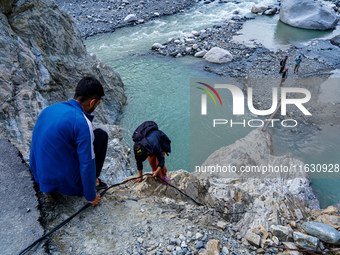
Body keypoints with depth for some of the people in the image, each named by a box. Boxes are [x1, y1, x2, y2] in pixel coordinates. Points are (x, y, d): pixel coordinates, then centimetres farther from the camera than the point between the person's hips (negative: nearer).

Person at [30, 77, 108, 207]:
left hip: (39, 176, 7)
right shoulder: (82, 123, -21)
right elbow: (87, 164, -19)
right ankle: (93, 181, 10)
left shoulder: (48, 109, 3)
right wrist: (91, 196, -5)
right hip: (66, 184, -7)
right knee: (101, 135, 4)